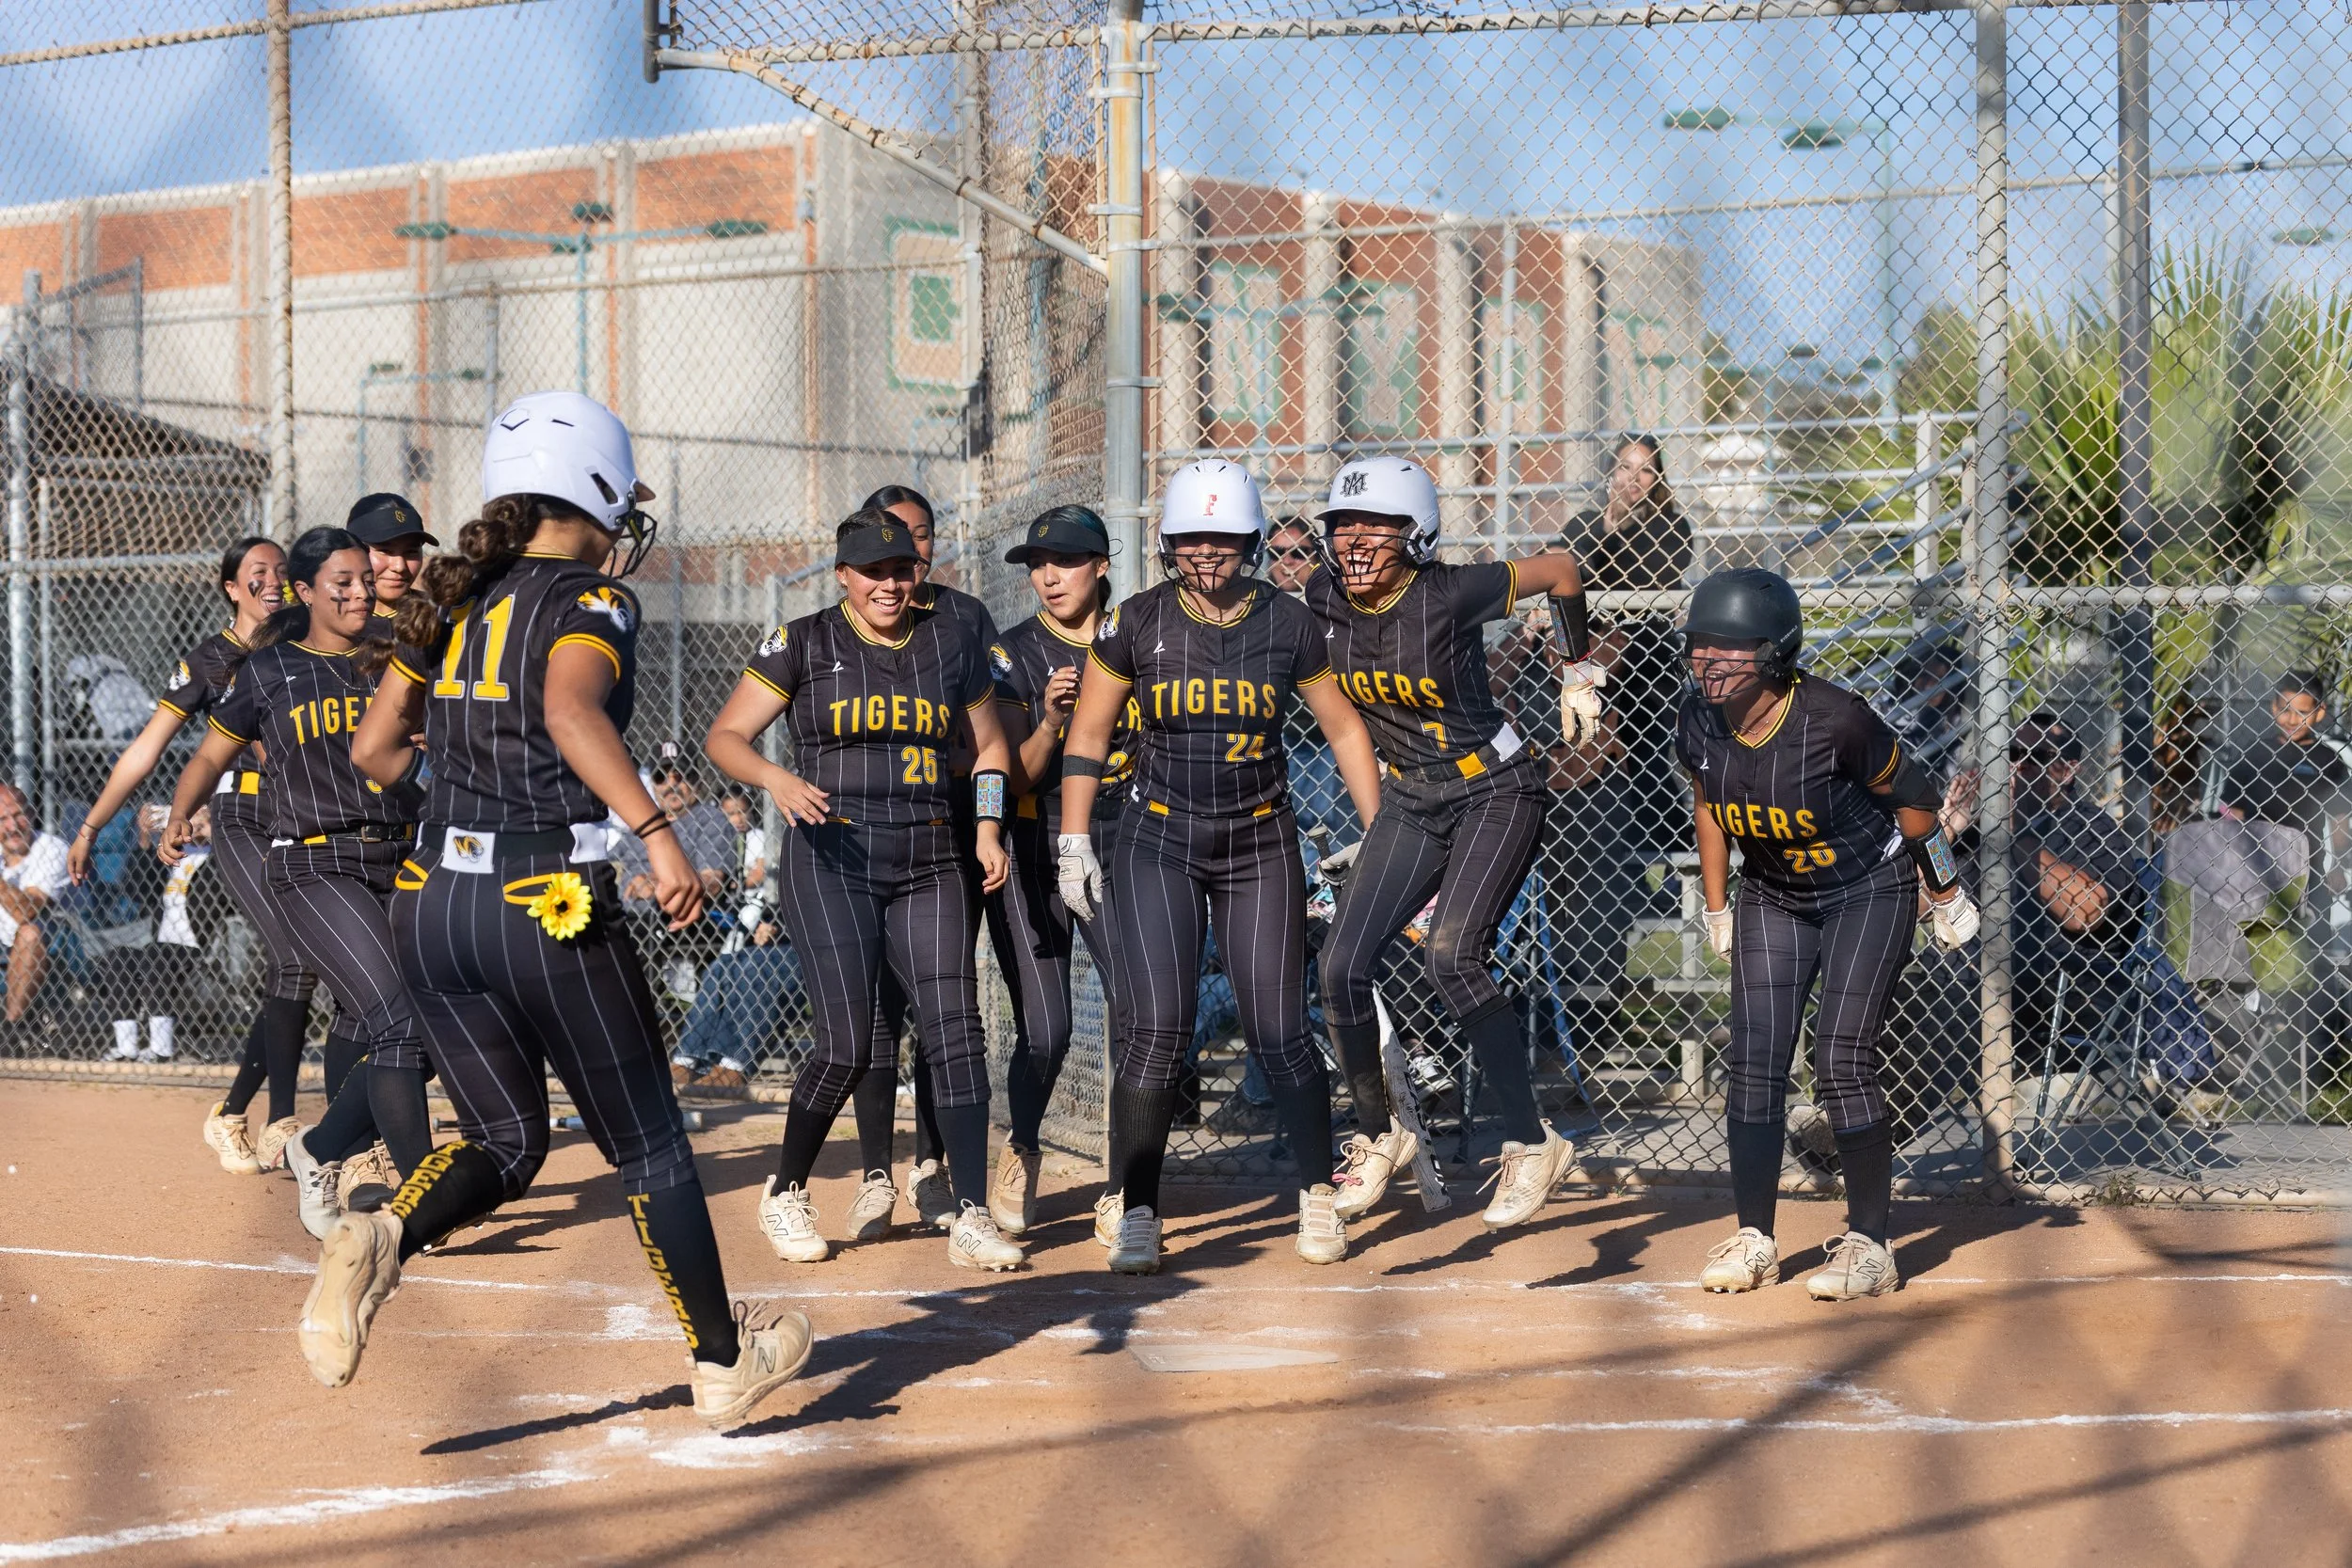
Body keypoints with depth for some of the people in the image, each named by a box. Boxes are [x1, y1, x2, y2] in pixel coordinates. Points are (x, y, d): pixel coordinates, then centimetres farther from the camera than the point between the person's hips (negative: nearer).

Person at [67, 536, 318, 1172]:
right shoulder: (208, 661, 4)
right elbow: (145, 751, 6)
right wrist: (89, 827, 7)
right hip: (241, 823, -4)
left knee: (290, 975, -2)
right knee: (297, 960, -20)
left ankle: (232, 1113, 13)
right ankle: (280, 1126, -17)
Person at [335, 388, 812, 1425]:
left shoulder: (453, 601, 11)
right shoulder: (591, 601, -7)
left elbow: (374, 750, 15)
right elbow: (570, 710, -28)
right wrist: (653, 829, -34)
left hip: (432, 904, 6)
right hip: (550, 906, -6)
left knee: (505, 1143, 16)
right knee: (648, 1144, 10)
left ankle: (380, 1238, -14)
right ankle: (724, 1363, 20)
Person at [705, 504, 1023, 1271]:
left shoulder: (950, 642, 10)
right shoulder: (802, 644, 0)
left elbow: (989, 744, 20)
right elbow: (724, 735, -1)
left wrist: (987, 829, 5)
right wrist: (775, 777, -22)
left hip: (930, 867, 3)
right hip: (832, 859, -3)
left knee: (955, 1030, -9)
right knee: (848, 1045, -10)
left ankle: (971, 1218, -8)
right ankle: (785, 1192, 13)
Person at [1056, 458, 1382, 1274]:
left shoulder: (1288, 623, -4)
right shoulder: (1137, 622, -5)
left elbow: (1342, 727, 6)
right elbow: (1088, 733, 4)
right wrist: (1074, 842, 0)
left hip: (1261, 843, 1)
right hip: (1157, 840, -1)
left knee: (1277, 1033, -3)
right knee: (1158, 1027, -11)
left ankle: (1318, 1195, 16)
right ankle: (1132, 1208, 1)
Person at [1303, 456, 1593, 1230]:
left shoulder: (1451, 595, -22)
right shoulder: (1325, 598, -5)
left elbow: (1559, 570, -7)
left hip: (1496, 792, -6)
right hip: (1410, 799, 6)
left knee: (1452, 956, -25)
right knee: (1342, 967, -5)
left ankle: (1531, 1140, -13)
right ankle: (1378, 1136, 18)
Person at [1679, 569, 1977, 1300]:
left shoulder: (1834, 719, -30)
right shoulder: (1698, 723, -14)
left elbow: (1912, 795, -14)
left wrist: (1945, 892, -5)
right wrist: (1717, 908, 11)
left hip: (1871, 889, -5)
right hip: (1774, 897, 5)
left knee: (1842, 1059, -13)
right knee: (1754, 1057, -3)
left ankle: (1868, 1245, -4)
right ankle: (1753, 1239, 6)